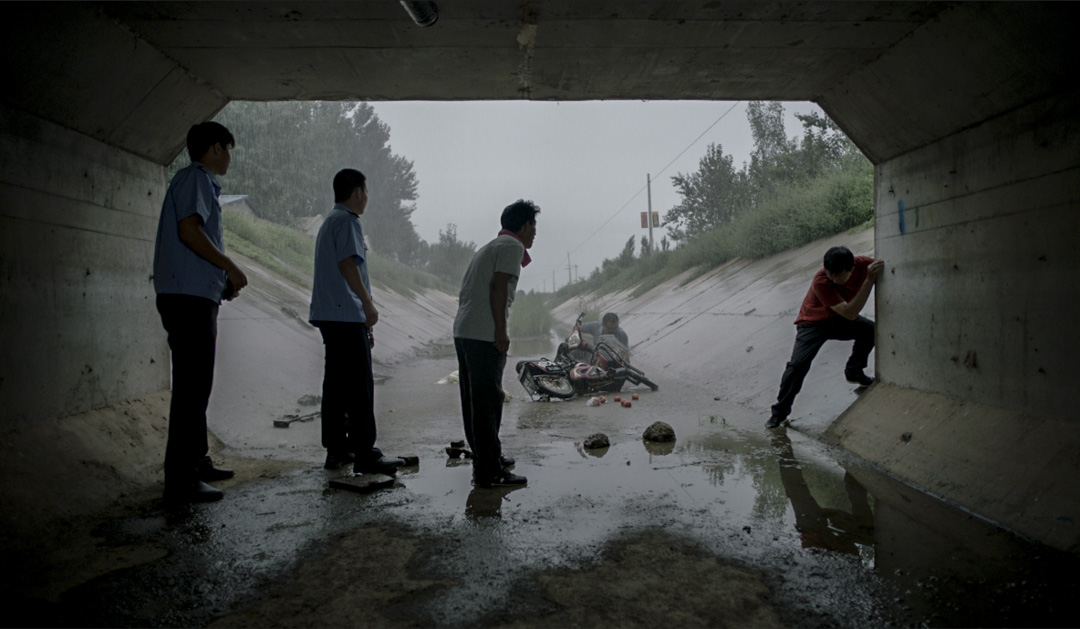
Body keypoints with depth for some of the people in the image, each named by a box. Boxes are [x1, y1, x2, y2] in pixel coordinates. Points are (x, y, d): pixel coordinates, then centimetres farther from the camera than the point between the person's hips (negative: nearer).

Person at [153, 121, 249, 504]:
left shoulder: (201, 182, 24)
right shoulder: (196, 178, -5)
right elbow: (189, 230, -18)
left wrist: (223, 279, 15)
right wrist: (231, 269, -12)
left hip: (194, 298, 11)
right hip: (189, 296, -11)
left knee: (196, 385, 16)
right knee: (192, 388, -10)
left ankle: (197, 462, 26)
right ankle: (181, 481, -7)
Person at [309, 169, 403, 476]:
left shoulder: (329, 222, 24)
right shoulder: (347, 221, -7)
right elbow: (348, 263, -19)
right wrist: (368, 303, -17)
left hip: (330, 315, 10)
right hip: (346, 315, -10)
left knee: (336, 382, 11)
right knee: (359, 385, -8)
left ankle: (336, 450, 16)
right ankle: (365, 454, -6)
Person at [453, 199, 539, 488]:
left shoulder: (490, 247, 25)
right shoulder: (512, 246, -2)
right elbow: (499, 286, -15)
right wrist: (501, 331, -17)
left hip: (463, 330, 10)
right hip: (485, 334, -10)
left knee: (474, 400, 16)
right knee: (487, 402, -7)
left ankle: (488, 457, 29)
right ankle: (488, 472, -3)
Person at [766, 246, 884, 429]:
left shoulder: (863, 264, -22)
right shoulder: (821, 282, -35)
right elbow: (850, 313, -38)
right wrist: (869, 280, -44)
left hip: (840, 320, 5)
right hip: (813, 323, -5)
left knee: (870, 330, -18)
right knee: (798, 364, -20)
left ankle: (854, 372, 9)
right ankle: (780, 411, -5)